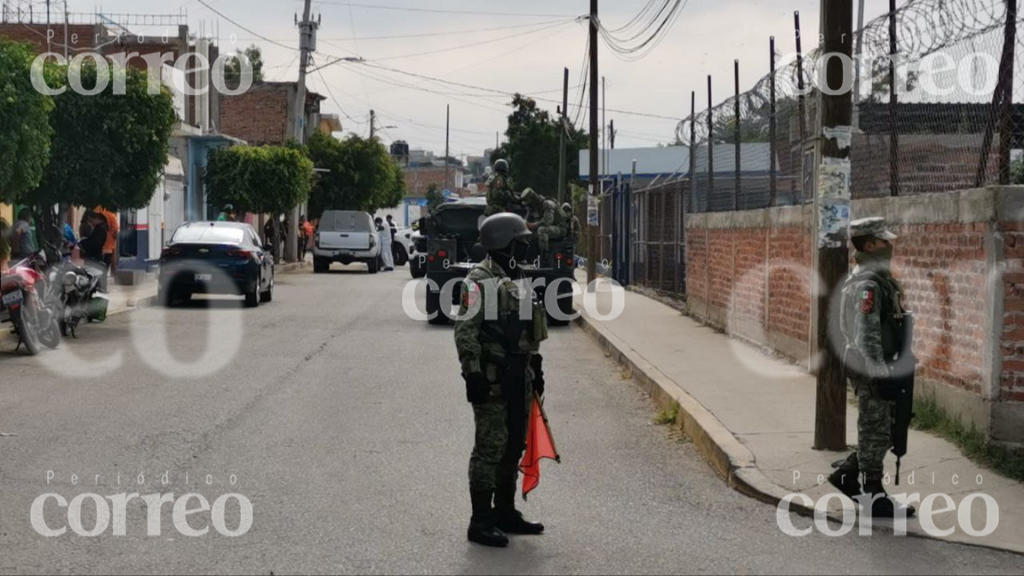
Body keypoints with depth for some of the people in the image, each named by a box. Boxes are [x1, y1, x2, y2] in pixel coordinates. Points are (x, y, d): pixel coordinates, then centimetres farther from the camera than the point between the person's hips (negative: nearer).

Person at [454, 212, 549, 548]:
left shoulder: (519, 279, 16)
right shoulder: (479, 281, -13)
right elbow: (465, 331, -18)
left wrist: (536, 369, 22)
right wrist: (473, 373, -22)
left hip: (519, 378, 9)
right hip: (492, 379, -9)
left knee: (514, 446, 14)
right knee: (490, 448, -7)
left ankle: (505, 512, 26)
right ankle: (480, 522, -1)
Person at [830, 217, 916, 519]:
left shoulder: (878, 278, 14)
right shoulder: (867, 284, -19)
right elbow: (866, 334, -23)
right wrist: (880, 374, -23)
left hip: (874, 365, 10)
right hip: (871, 368, -10)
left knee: (884, 429, 17)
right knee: (876, 432, -1)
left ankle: (846, 473, 27)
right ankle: (875, 497, 7)